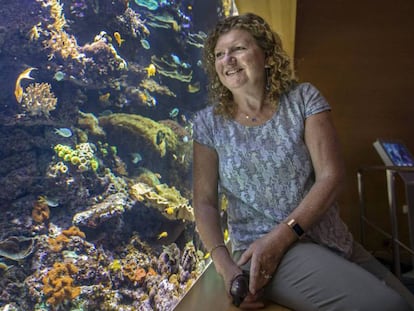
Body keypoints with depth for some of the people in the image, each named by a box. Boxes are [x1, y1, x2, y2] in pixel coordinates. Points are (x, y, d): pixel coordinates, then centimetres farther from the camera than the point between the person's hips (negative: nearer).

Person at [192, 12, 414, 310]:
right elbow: (205, 201, -3)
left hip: (331, 240, 4)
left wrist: (280, 235, -19)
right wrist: (226, 267, -18)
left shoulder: (303, 98, 0)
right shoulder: (209, 122, 0)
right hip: (262, 247, -3)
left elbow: (331, 176, -8)